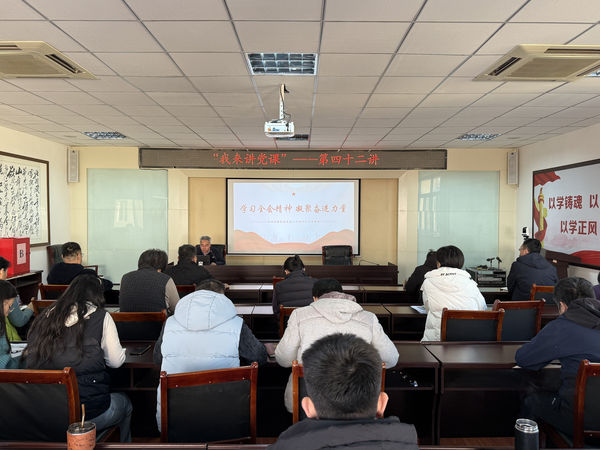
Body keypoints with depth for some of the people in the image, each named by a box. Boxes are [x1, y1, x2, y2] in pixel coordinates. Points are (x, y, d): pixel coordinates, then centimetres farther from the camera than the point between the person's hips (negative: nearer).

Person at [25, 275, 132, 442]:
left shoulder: (44, 318, 3)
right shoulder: (101, 317, -7)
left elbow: (30, 362, 9)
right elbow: (116, 361, 0)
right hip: (89, 412, -4)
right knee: (125, 402, 28)